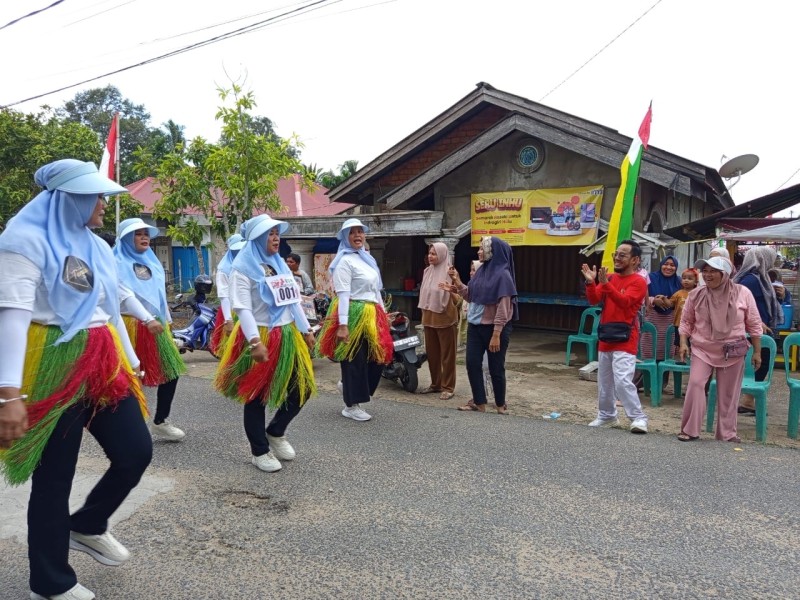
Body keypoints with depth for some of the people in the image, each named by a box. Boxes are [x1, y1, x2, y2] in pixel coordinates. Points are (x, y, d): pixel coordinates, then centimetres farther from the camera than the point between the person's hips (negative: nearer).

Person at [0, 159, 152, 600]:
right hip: (54, 369, -7)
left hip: (102, 365, 7)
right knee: (54, 477, 4)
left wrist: (131, 364, 19)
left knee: (136, 452, 5)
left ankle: (87, 526, 33)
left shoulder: (96, 246, 14)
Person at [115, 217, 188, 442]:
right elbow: (126, 295, -18)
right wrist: (148, 319, -28)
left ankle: (160, 422, 20)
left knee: (170, 372, 7)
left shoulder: (153, 263, 17)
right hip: (131, 326, -7)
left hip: (157, 326, 7)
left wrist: (166, 322, 19)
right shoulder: (118, 264, -5)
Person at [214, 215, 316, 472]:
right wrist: (255, 341, -27)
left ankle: (275, 433, 30)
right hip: (261, 338, -7)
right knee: (256, 396, 4)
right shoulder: (243, 267, -9)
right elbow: (243, 308, -18)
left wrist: (305, 331, 17)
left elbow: (294, 301, 18)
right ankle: (259, 451, 19)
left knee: (302, 388, 9)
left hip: (287, 336, 8)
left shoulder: (280, 264, 14)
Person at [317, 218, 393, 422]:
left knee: (378, 356, 11)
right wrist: (342, 325, -24)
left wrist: (382, 314, 18)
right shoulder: (345, 261, -10)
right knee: (355, 360, 0)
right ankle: (351, 406, 13)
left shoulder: (367, 258, 17)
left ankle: (348, 386, 32)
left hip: (371, 315, 9)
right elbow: (343, 294, -18)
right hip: (354, 315, -9)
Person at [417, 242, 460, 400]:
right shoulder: (427, 271, 11)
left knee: (447, 354, 1)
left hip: (445, 319, -7)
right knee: (431, 353, 13)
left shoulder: (450, 273, -10)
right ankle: (435, 384, 25)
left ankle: (448, 387, 9)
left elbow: (456, 297, -11)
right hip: (429, 318, 7)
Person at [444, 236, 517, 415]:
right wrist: (457, 281, 1)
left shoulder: (502, 275, -15)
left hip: (494, 329, -7)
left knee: (496, 368, 5)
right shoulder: (481, 271, 8)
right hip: (475, 327, 7)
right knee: (473, 364, 7)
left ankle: (500, 404, 21)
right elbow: (470, 296, 13)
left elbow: (503, 308, -18)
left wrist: (496, 334, -21)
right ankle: (479, 402, 18)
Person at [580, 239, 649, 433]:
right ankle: (606, 416, 27)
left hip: (625, 341, -7)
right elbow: (594, 300, 1)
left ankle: (639, 418, -7)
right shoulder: (610, 278, 10)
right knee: (604, 381, 14)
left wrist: (606, 284, -32)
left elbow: (624, 301, -24)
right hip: (606, 337, 7)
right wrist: (590, 282, -16)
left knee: (622, 381, -16)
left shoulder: (638, 282, -9)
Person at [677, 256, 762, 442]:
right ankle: (690, 430, -2)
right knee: (695, 384, -13)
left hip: (733, 352, 0)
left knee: (728, 393, 7)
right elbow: (686, 322, 5)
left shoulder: (742, 293, -4)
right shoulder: (696, 295, -3)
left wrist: (757, 351, 2)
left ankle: (727, 433, 21)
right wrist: (683, 343, -7)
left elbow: (754, 324, 2)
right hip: (702, 350, 0)